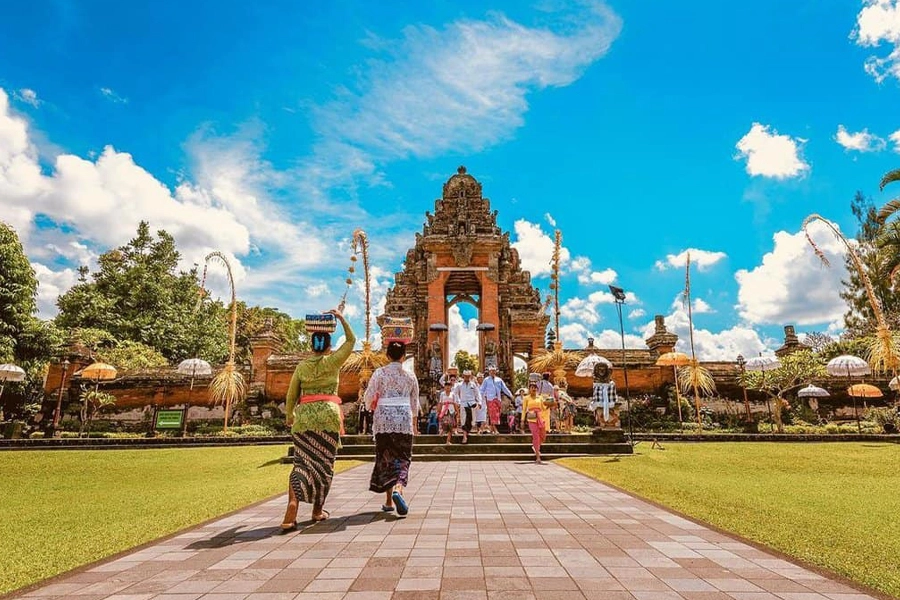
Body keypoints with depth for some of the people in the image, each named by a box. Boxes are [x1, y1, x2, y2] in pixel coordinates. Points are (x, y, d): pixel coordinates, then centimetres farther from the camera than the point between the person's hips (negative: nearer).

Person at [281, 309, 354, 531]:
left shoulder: (301, 366, 7)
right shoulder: (332, 361, -1)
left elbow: (291, 395, 11)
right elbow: (351, 340, 11)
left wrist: (289, 416, 26)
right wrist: (341, 318, 16)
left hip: (304, 415, 2)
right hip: (328, 414, -2)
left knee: (302, 463, 1)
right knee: (324, 463, 10)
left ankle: (292, 509, -17)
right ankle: (318, 511, 19)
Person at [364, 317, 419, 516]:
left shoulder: (379, 373, -3)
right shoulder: (410, 376, 2)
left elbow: (369, 398, -3)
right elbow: (415, 403, 10)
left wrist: (373, 408, 20)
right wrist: (414, 424, 24)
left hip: (383, 420, 0)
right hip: (404, 421, 0)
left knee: (385, 458, 12)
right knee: (402, 458, 4)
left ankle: (388, 501, 18)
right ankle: (397, 489, -23)